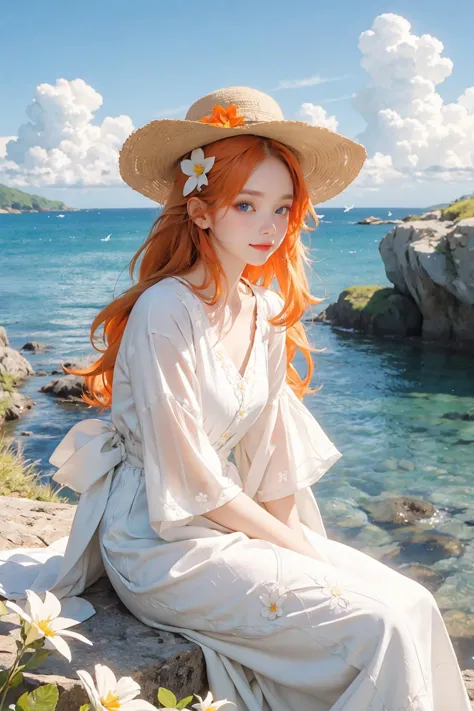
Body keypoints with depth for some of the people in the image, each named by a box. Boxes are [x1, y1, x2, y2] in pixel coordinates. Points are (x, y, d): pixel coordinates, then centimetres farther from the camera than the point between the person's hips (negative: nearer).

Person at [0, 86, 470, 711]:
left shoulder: (267, 312, 3)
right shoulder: (166, 313, -20)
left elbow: (274, 447, 8)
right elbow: (192, 482, -19)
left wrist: (290, 531, -4)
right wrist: (301, 548, -11)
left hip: (230, 524, 7)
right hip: (162, 546, -7)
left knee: (414, 605, -4)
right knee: (384, 624, -15)